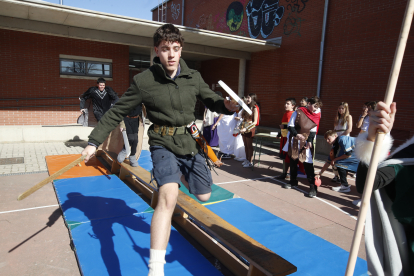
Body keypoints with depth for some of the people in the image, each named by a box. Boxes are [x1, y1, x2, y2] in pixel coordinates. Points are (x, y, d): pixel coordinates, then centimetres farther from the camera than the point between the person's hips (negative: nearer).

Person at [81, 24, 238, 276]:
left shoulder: (194, 77, -2)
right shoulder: (143, 81, -11)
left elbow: (212, 101, 9)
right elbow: (116, 113, -3)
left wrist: (226, 105, -14)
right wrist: (94, 141, -5)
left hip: (189, 143, 5)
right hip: (163, 145, -4)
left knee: (203, 196, 15)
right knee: (169, 195, -29)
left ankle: (180, 173, 50)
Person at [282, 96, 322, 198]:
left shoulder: (316, 115, -1)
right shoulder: (298, 112, -10)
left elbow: (313, 131, 2)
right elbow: (290, 126, -8)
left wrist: (310, 141, -12)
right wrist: (296, 134, -23)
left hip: (306, 142, 0)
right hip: (295, 141, 0)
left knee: (308, 164, -6)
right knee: (293, 161, 13)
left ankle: (313, 187, 1)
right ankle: (293, 181, 32)